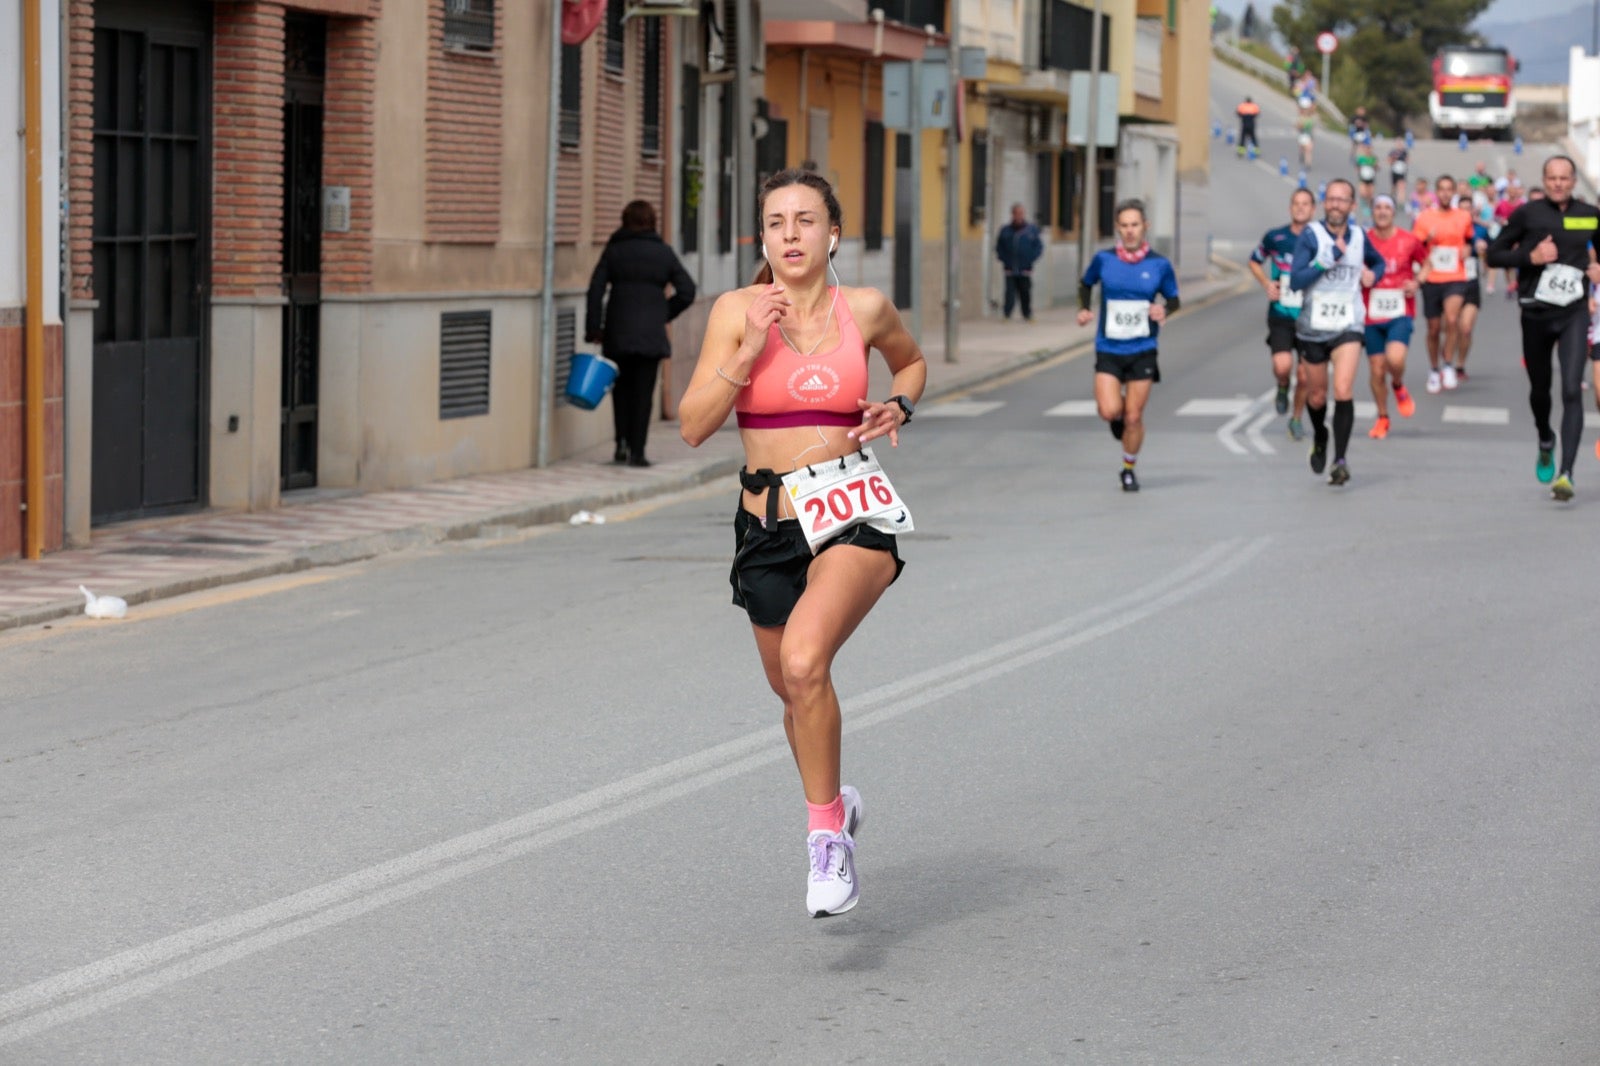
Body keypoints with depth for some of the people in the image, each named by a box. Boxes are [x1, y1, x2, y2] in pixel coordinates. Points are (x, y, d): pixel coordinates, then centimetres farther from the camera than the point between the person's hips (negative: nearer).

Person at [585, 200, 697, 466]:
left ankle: (622, 443, 3)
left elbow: (596, 290, -4)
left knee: (621, 387, 15)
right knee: (643, 392, 3)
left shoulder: (613, 251, 4)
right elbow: (687, 292, 2)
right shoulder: (664, 252, 5)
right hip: (650, 334, 0)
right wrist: (663, 314, 12)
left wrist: (593, 329, -2)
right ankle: (637, 451, -1)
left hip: (617, 332, 0)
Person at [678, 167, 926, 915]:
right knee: (793, 689, 16)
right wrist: (751, 350, -16)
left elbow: (912, 362, 23)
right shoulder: (737, 311, -1)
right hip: (769, 523, 3)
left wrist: (898, 406, 2)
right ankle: (833, 801, 46)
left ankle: (826, 837, -15)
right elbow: (693, 425, -7)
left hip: (855, 515, -3)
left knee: (804, 660, -27)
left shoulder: (865, 309, 1)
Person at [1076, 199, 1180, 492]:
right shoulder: (1103, 259, -3)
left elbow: (1173, 299, 9)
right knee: (1110, 411, -15)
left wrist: (1165, 310, -13)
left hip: (1142, 350, 0)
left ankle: (1129, 469, 26)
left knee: (1134, 418, 2)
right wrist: (1084, 309, -3)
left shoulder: (1159, 264, -3)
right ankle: (1120, 415, 23)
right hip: (1108, 349, 0)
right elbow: (1086, 284, 15)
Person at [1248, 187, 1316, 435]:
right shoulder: (1275, 237, 0)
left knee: (1305, 377, 3)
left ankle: (1296, 419, 27)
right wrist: (1266, 284, 1)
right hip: (1281, 315, 0)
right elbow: (1255, 261, 17)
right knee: (1283, 366, -22)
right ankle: (1282, 387, 14)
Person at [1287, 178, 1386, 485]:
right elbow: (1296, 281, -18)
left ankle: (1340, 460, -11)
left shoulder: (1359, 237, 2)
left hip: (1348, 327, 0)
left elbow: (1378, 262, 24)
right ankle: (1319, 437, 44)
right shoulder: (1311, 236, -9)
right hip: (1313, 329, 0)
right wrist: (1330, 258, -24)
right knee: (1316, 397, 12)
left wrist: (1372, 275, 1)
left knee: (1343, 392, -18)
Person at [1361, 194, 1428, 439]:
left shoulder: (1409, 240, -2)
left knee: (1395, 359, -25)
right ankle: (1382, 418, 24)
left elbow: (1426, 264, 14)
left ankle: (1399, 387, 10)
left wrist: (1416, 282, -5)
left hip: (1400, 313, -1)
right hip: (1372, 315, 2)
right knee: (1377, 370, 4)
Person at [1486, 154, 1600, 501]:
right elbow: (1494, 254, -2)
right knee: (1540, 389, 16)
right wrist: (1530, 256, -16)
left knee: (1572, 391, -15)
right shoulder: (1527, 214, -4)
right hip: (1536, 315, 0)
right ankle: (1545, 443, 48)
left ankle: (1566, 473, -18)